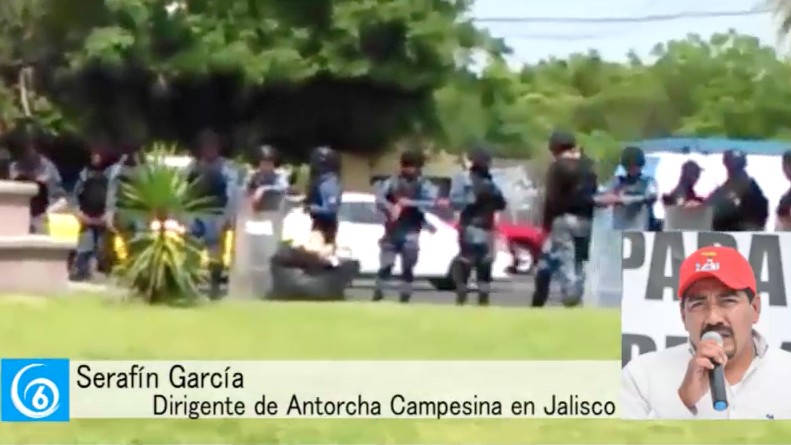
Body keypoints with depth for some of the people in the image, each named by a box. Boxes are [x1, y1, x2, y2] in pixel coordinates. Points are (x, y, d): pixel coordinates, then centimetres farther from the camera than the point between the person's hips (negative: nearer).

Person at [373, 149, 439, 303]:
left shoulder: (424, 185, 0)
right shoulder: (393, 181, 3)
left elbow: (431, 203, -14)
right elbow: (379, 198, -7)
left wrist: (410, 203, -22)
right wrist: (391, 208, -26)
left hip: (410, 232, 0)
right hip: (392, 231, 0)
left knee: (408, 268, 2)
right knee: (385, 265, -2)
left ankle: (404, 297, 9)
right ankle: (377, 295, 7)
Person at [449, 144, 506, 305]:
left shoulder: (489, 182, 16)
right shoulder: (462, 179, -1)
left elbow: (501, 205, 14)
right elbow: (454, 201, -14)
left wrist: (496, 195, -5)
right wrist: (474, 197, -21)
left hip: (487, 229, 6)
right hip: (470, 228, -6)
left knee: (485, 266, 8)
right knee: (465, 265, -6)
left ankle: (483, 302, 13)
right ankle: (460, 301, -3)